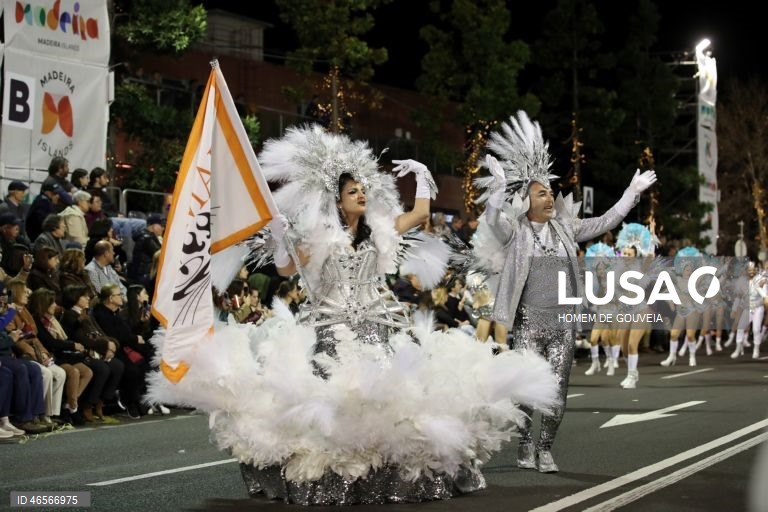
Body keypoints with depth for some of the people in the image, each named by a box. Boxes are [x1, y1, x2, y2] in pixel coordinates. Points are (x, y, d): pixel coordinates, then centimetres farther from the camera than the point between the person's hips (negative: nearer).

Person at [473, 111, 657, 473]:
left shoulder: (565, 228, 12)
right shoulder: (515, 231, -2)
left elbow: (605, 222, 15)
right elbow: (492, 219, -21)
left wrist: (633, 192, 13)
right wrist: (497, 189, -35)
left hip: (562, 322, 4)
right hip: (529, 321, -4)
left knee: (558, 391, 1)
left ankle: (545, 449, 13)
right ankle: (525, 447, 15)